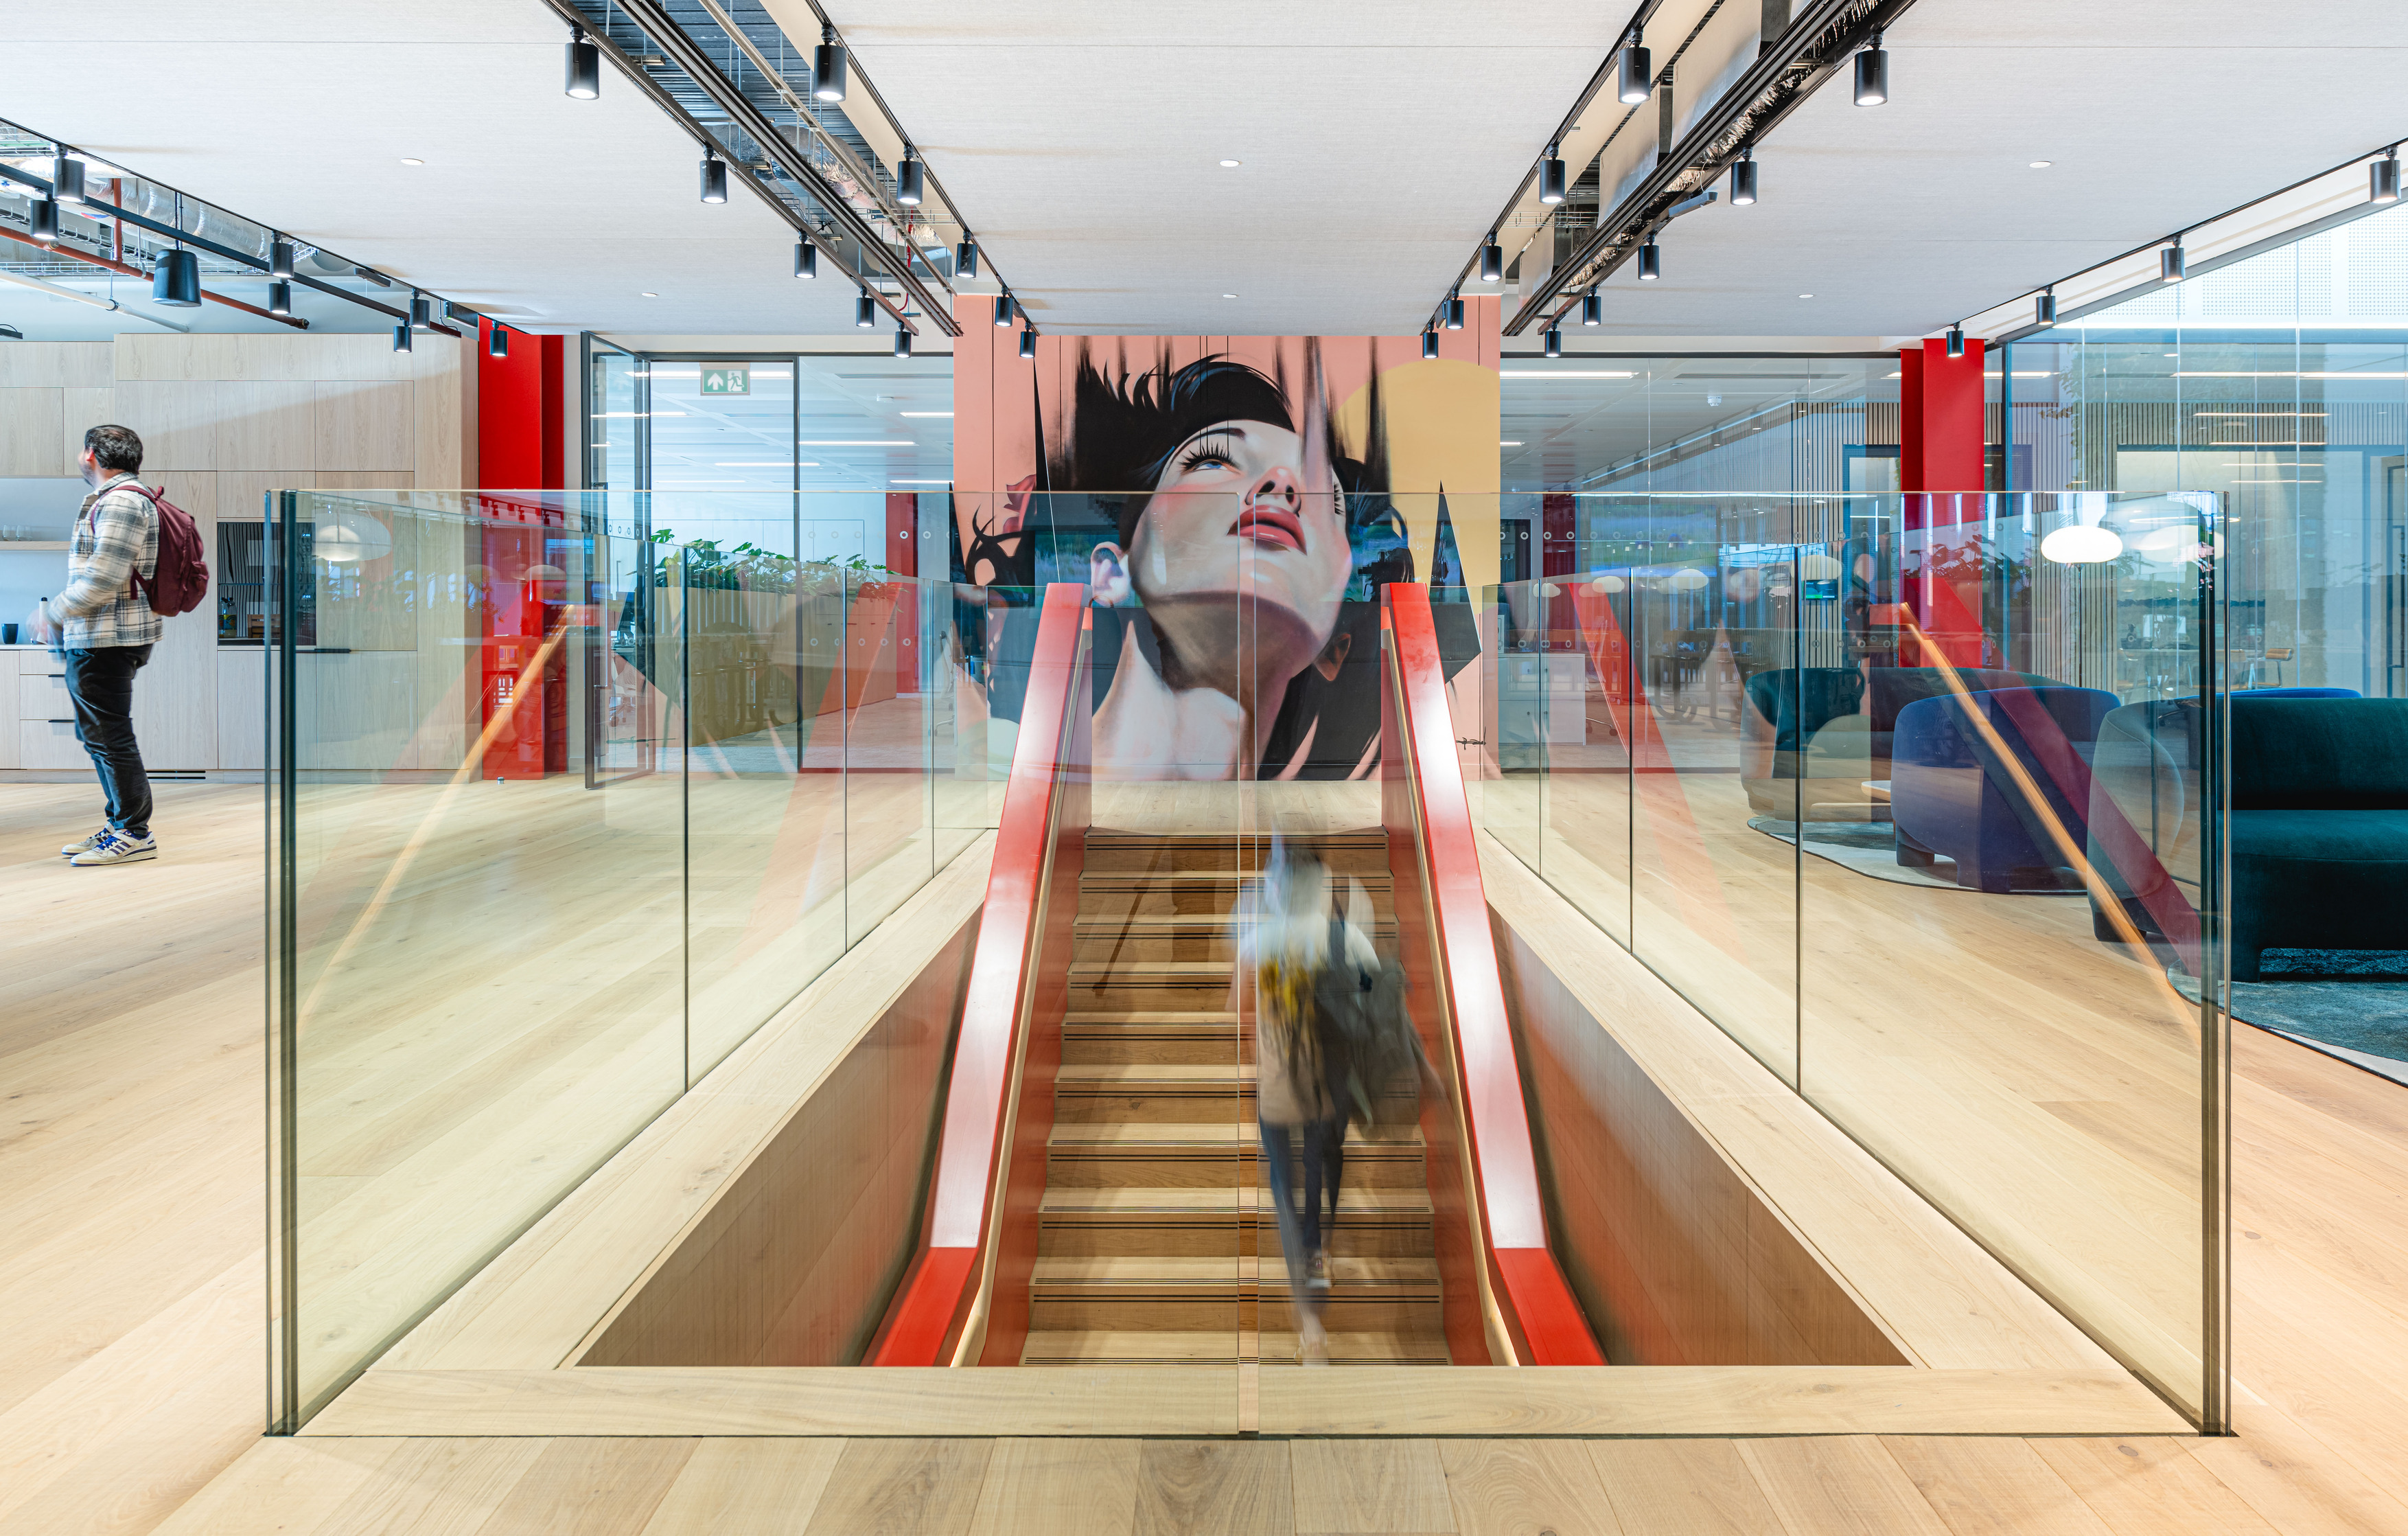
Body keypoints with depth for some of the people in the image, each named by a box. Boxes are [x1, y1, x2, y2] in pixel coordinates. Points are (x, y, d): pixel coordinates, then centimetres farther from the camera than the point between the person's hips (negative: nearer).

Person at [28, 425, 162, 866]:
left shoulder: (121, 502, -14)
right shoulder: (110, 500, 21)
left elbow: (103, 580, -21)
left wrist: (51, 615, -12)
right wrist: (60, 617, 19)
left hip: (107, 640, -11)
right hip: (94, 640, 11)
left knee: (109, 736, -7)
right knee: (96, 734, 15)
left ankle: (134, 833, -2)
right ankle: (119, 824, 22)